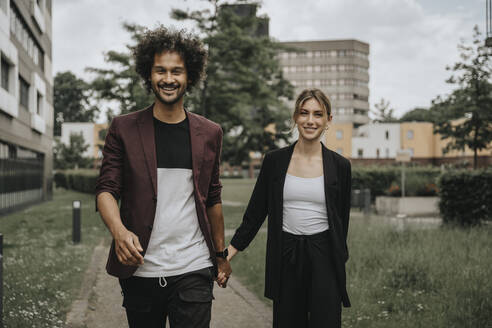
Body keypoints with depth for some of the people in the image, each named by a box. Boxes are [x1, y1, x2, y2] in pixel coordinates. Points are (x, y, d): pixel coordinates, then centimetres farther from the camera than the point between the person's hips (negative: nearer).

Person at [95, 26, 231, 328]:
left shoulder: (209, 134, 8)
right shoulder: (124, 129, 2)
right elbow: (106, 189, -3)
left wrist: (221, 254, 17)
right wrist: (119, 230, -22)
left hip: (193, 271, 1)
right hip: (140, 269, 0)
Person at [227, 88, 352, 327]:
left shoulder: (340, 166, 1)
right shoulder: (274, 161, 2)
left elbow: (342, 219, 9)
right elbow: (256, 211, 6)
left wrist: (338, 257, 12)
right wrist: (231, 250, 2)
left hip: (323, 256, -1)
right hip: (285, 257, 1)